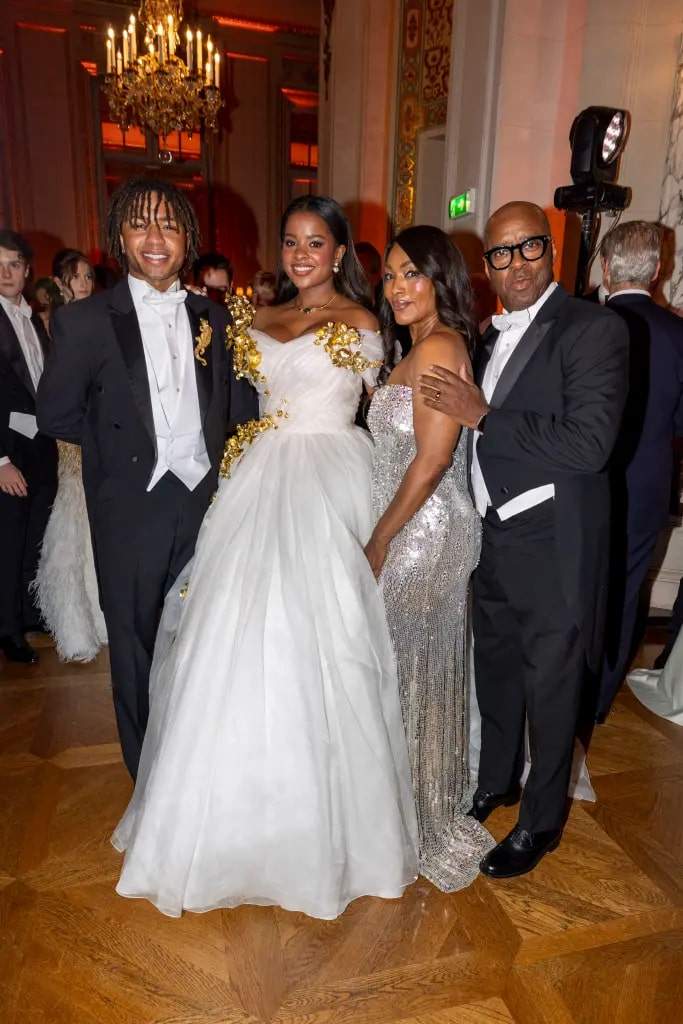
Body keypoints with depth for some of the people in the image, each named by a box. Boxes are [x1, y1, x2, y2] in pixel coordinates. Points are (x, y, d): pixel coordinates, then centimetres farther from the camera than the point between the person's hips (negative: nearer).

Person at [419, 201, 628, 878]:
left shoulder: (594, 328, -13)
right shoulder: (490, 337, 11)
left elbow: (590, 443, -24)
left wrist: (483, 416, -22)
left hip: (553, 543, -7)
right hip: (493, 535, 7)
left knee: (550, 683, 9)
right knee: (495, 666, 21)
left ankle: (542, 819, 32)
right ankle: (495, 782, 45)